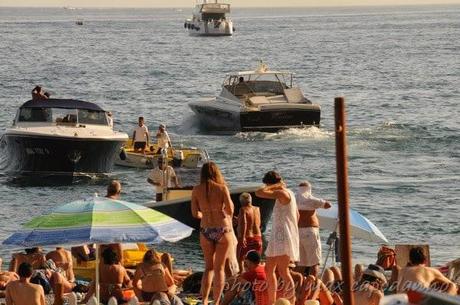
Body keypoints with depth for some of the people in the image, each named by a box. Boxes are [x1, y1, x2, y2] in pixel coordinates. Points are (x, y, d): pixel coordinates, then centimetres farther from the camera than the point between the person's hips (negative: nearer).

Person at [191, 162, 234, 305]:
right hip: (223, 228, -2)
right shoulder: (222, 188, -8)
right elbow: (230, 210, -10)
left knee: (209, 267, 16)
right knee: (219, 268, 6)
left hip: (205, 230, 2)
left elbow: (195, 213, 1)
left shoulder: (196, 190, -1)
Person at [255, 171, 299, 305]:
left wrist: (275, 185, -10)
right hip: (277, 237, 10)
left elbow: (259, 193, -23)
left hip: (284, 237, -10)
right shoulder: (288, 193, 16)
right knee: (269, 270, 15)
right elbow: (297, 215, 25)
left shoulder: (281, 193, -14)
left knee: (283, 271, -16)